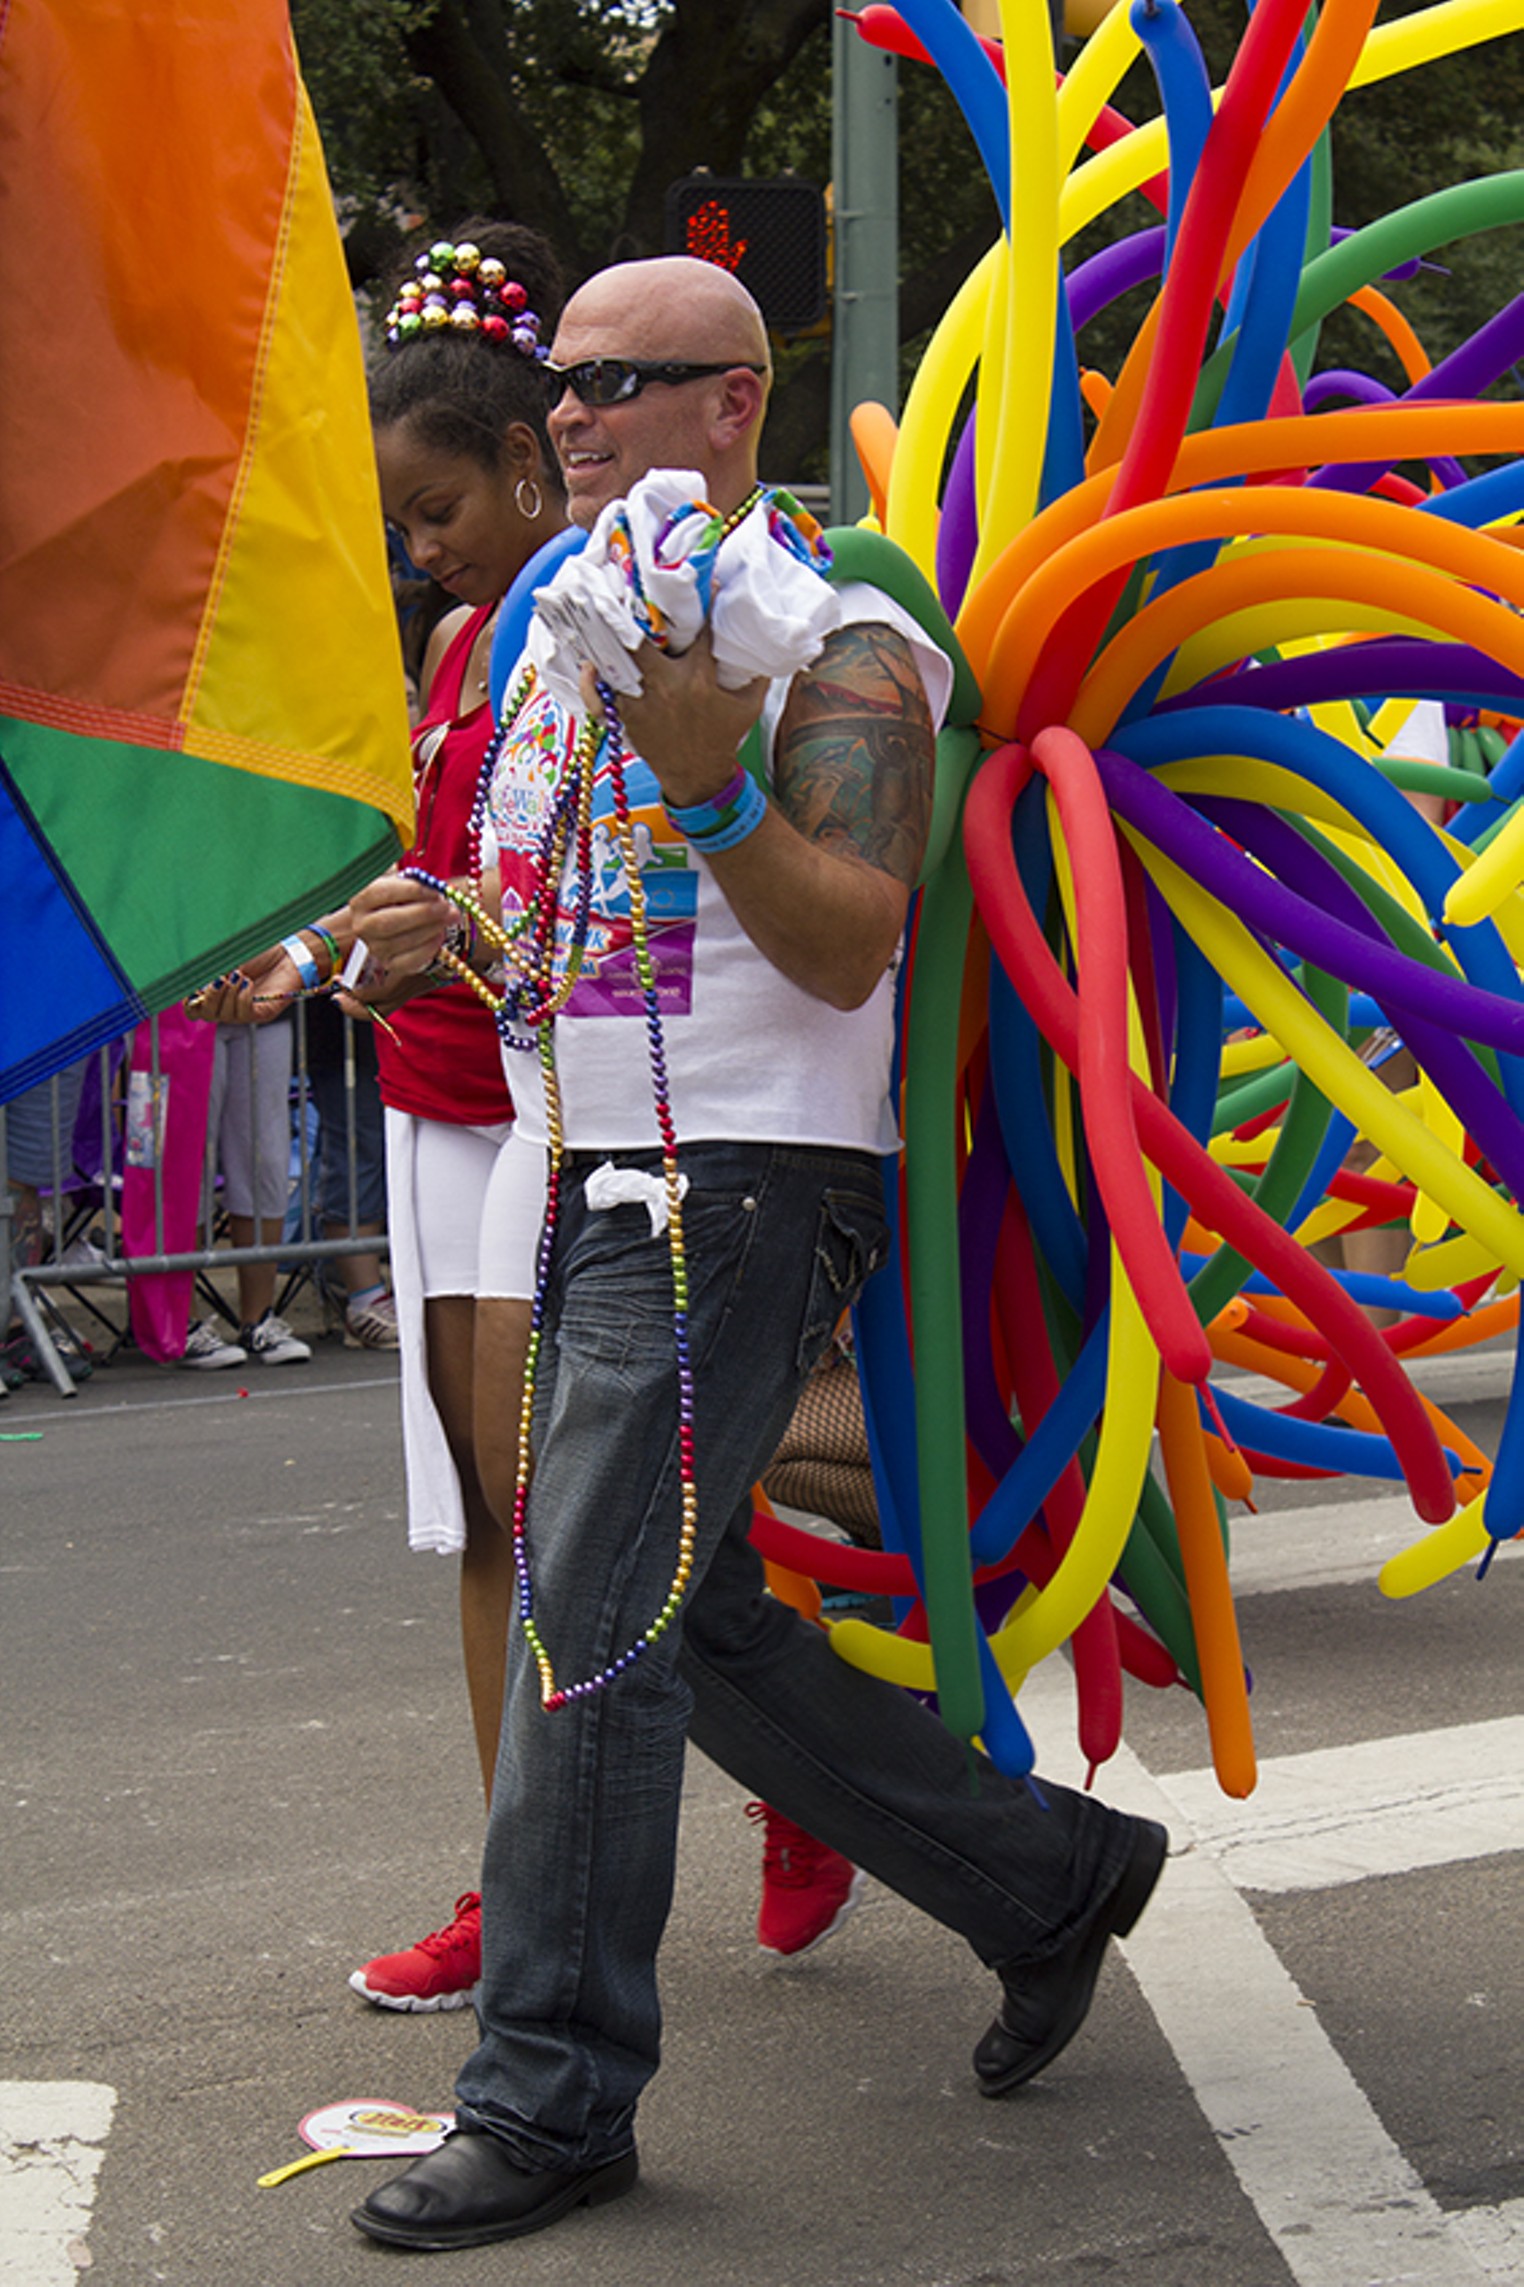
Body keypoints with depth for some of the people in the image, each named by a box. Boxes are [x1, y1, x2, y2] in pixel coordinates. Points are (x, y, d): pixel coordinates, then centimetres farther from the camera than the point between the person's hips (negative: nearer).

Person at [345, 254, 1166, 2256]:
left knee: (589, 1629, -12)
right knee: (699, 1624, 13)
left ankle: (553, 2101, -4)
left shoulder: (837, 642, -10)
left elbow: (845, 947, -18)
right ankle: (1049, 1879, 27)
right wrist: (460, 935, 5)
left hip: (746, 1188, -9)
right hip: (597, 1187, 9)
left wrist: (716, 789, -33)